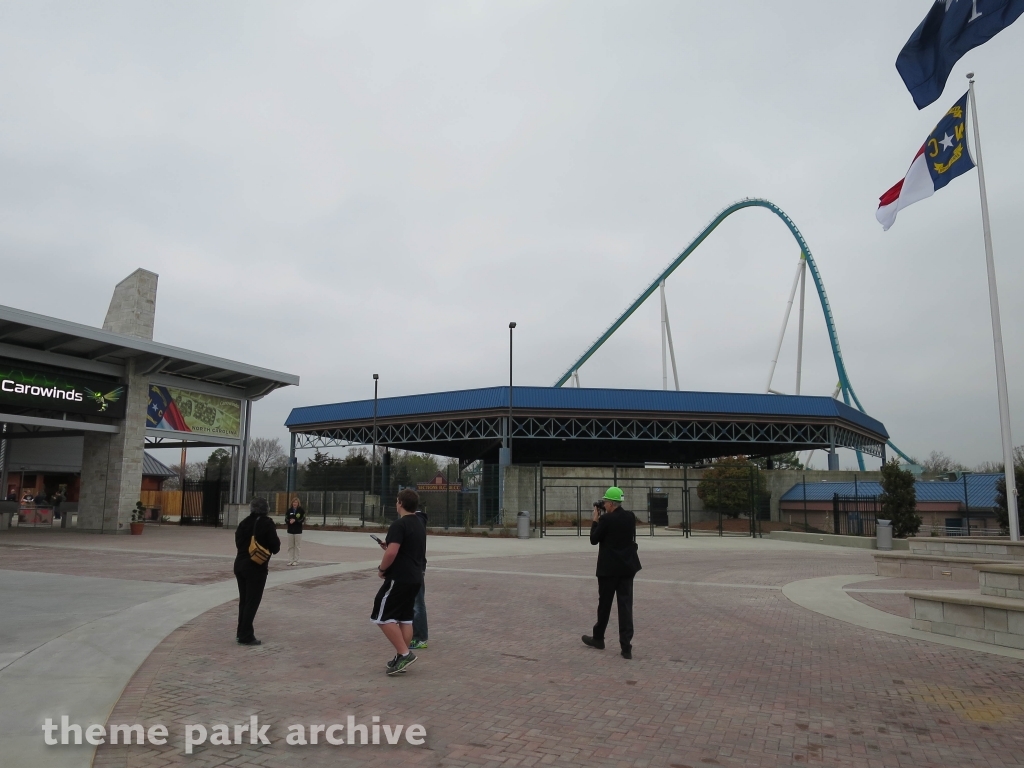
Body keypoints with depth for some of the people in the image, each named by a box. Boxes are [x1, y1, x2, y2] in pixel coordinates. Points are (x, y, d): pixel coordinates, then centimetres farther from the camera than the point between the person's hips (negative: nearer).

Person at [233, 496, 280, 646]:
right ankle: (246, 636, 4)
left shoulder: (244, 523, 6)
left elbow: (238, 542, 13)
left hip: (240, 564, 6)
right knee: (252, 601, 1)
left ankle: (241, 632, 26)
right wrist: (276, 543, 11)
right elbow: (275, 547, -10)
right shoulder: (267, 524, -11)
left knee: (243, 600, 17)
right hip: (256, 567, -6)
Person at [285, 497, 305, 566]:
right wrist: (290, 521, -17)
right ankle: (290, 560, 12)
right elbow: (286, 519, 4)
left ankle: (296, 560, 6)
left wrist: (295, 520, -19)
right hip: (290, 530, 3)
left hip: (298, 531, -3)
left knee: (297, 546, 0)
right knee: (290, 546, 6)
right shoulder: (289, 510, 5)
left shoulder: (301, 510, -3)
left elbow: (302, 519, -8)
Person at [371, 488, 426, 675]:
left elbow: (392, 553, -24)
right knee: (405, 618, 13)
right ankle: (401, 658, 15)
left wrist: (382, 569, -8)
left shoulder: (399, 524, -16)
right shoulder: (419, 524, 13)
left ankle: (404, 653, -6)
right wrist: (388, 547, 15)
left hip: (399, 578, -9)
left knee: (382, 616, -3)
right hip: (415, 578, 9)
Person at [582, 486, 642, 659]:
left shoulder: (606, 519, -15)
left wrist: (595, 519, 1)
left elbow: (594, 540, -6)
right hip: (627, 567, 5)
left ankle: (598, 638, 28)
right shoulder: (630, 517, 3)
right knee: (625, 605, 3)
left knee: (604, 604, 11)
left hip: (609, 568, -5)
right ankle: (626, 647, -1)